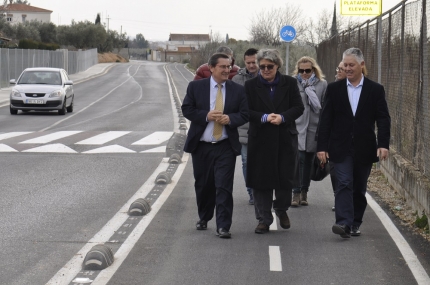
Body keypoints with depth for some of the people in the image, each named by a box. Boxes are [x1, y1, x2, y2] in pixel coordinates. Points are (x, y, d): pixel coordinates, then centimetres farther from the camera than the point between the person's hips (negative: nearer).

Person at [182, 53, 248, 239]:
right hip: (201, 146, 1)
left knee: (224, 187, -9)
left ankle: (223, 227, -8)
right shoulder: (195, 87, 1)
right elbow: (187, 109, -3)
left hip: (225, 146, -1)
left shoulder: (238, 90, 3)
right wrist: (206, 115, -17)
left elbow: (245, 114, 2)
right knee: (203, 185, 14)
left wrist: (230, 118, -17)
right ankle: (203, 218, 35)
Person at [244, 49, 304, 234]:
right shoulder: (251, 85, 3)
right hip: (260, 140, 0)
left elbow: (298, 107, 1)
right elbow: (247, 111, -1)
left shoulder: (289, 83, 4)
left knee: (286, 177, 1)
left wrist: (282, 117, -15)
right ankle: (264, 219, 12)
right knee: (261, 180, 1)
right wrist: (264, 117, -17)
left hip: (286, 139, 0)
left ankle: (281, 209, 30)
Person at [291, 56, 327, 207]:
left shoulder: (322, 84, 3)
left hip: (314, 128, 2)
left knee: (308, 161, 10)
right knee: (298, 159, -11)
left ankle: (304, 193, 19)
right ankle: (296, 193, -9)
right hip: (297, 127, -2)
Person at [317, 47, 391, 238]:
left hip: (364, 149, 1)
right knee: (344, 184, -13)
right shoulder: (334, 89, 4)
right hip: (341, 148, -1)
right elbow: (326, 120, 2)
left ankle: (355, 223, 19)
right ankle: (344, 223, -22)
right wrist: (322, 146, -4)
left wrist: (383, 144, -15)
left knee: (359, 188, 8)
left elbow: (383, 119, -1)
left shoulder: (375, 90, 2)